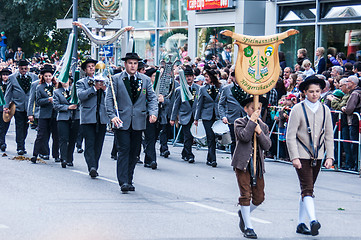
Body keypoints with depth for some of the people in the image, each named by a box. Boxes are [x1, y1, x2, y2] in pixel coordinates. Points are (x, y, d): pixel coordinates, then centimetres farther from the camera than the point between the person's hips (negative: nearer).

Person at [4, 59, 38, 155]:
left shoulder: (34, 77, 5)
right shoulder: (12, 78, 3)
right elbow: (8, 93, 6)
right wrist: (6, 106, 0)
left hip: (29, 106, 2)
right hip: (18, 106, -2)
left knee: (25, 127, 8)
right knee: (19, 127, -3)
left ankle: (22, 145, 19)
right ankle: (20, 148, -1)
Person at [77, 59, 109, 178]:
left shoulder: (102, 80, 21)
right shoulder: (81, 82, 9)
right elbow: (81, 95, -10)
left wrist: (105, 90, -4)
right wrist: (95, 88, -16)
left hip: (102, 118, 4)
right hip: (88, 118, -4)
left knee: (98, 145, 4)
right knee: (90, 144, -11)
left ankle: (94, 168, 11)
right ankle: (92, 167, -18)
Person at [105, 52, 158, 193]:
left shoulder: (145, 80, 10)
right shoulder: (116, 79, 2)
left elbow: (152, 98, 8)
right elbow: (109, 98, 0)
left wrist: (153, 113, -10)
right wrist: (112, 116, -14)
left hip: (138, 122, 3)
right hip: (122, 122, -3)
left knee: (134, 152, 8)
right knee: (123, 151, -8)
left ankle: (129, 180, 17)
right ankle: (123, 182, -9)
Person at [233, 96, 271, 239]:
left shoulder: (263, 126, 14)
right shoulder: (240, 122, 1)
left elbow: (267, 146, 3)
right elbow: (244, 136, -18)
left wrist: (259, 132, -10)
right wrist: (252, 121, -13)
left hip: (258, 165, 5)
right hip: (243, 163, -5)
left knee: (259, 197, 7)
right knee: (245, 194, -7)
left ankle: (244, 214, 34)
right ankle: (248, 227, 1)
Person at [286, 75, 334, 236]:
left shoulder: (325, 110, 7)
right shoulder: (298, 109, -7)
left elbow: (329, 135, 11)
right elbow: (290, 136, -8)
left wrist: (329, 156, 2)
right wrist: (294, 157, -15)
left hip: (317, 156, 5)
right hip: (302, 155, -5)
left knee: (307, 189, 11)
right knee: (307, 188, -15)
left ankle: (301, 224, 17)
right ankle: (313, 221, -27)